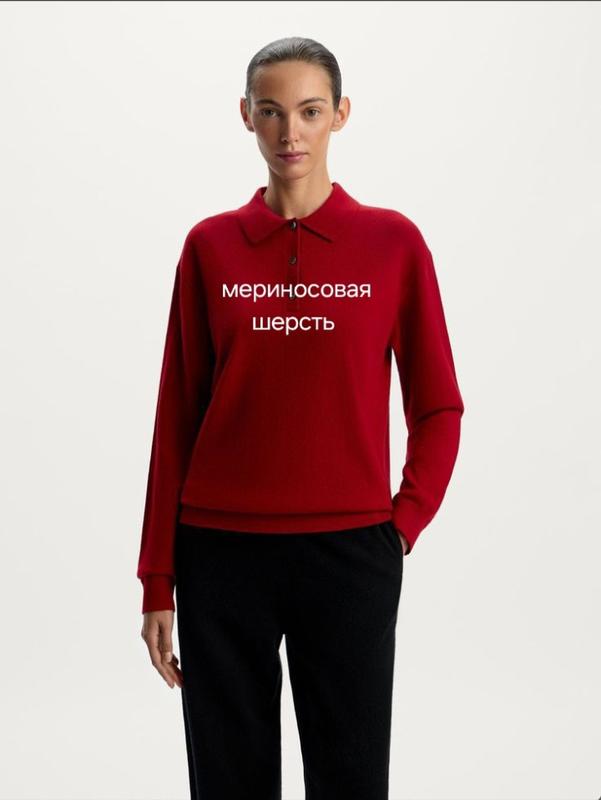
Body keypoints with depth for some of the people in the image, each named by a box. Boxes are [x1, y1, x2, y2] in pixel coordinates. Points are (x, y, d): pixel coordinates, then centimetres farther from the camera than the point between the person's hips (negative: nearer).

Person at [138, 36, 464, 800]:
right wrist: (158, 580, 3)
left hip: (349, 551, -1)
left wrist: (403, 526, -4)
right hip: (222, 553, 1)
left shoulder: (392, 240, 0)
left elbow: (438, 408, 6)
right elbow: (177, 417, 4)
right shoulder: (210, 245, 3)